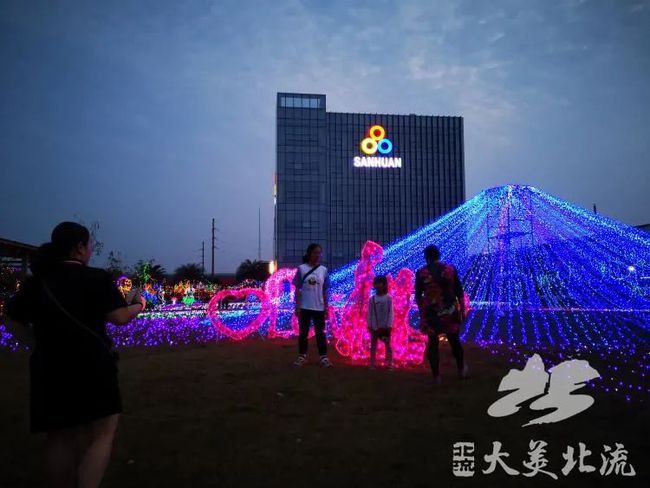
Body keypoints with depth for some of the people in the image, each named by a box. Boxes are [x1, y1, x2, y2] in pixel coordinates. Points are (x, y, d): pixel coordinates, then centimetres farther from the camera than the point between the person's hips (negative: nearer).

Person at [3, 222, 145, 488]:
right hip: (91, 367, -5)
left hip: (49, 369, 5)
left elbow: (14, 321, 10)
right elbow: (119, 317, -15)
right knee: (102, 433, 4)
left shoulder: (35, 282, 6)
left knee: (60, 438, 16)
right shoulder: (96, 278, -9)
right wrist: (138, 305, 4)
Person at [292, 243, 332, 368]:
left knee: (320, 333, 5)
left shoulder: (323, 270, 3)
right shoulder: (302, 269, -3)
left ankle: (324, 357, 9)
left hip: (319, 308, 1)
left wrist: (326, 307, 5)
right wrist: (297, 307, -6)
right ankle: (302, 356, 18)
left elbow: (324, 291, 7)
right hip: (305, 307, -1)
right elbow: (297, 289, -2)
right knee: (303, 332, 8)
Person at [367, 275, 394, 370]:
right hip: (375, 327, 1)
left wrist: (389, 325, -9)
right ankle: (372, 364, 12)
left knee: (388, 345, 5)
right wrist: (369, 325, -2)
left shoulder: (388, 298, -4)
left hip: (385, 326, -1)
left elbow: (390, 312, -4)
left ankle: (389, 364, 11)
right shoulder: (372, 299, -1)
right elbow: (370, 313, 1)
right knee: (373, 345, 6)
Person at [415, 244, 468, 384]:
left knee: (433, 343, 8)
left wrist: (421, 311, 13)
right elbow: (459, 292, 1)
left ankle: (436, 376, 11)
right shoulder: (450, 269, -1)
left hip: (431, 313, -1)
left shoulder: (421, 273, -4)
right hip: (450, 312, 1)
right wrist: (462, 310, 9)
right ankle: (461, 369, 33)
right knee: (454, 340, 18)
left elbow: (418, 296, 1)